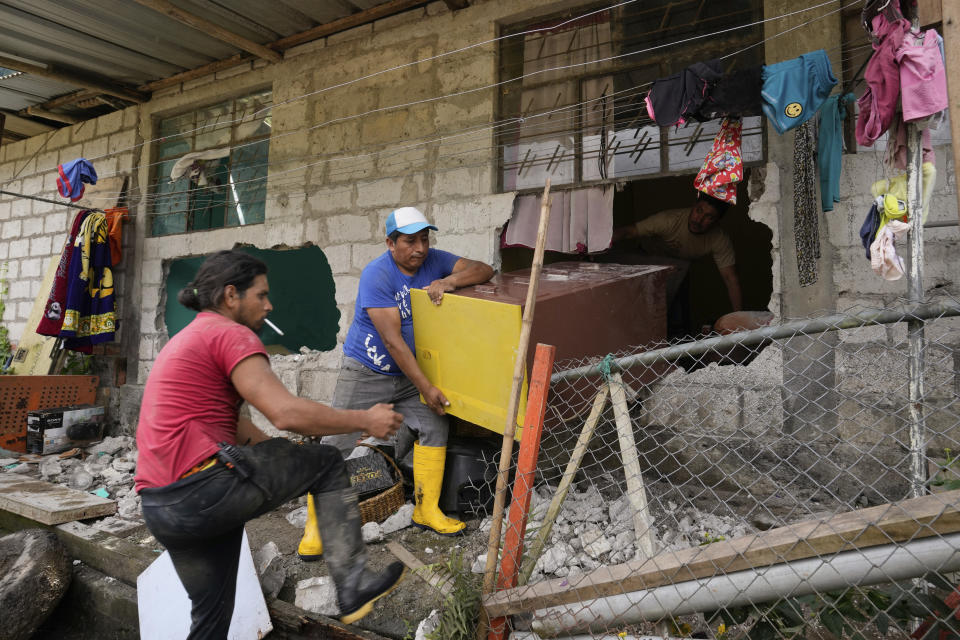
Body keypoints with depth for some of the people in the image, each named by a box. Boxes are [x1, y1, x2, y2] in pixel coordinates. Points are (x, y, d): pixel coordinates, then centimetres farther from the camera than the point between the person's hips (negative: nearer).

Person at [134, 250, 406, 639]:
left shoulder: (188, 340, 24)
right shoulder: (230, 334, -8)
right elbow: (286, 414, -20)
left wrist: (288, 464, 24)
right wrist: (365, 421, -8)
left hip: (160, 510, 10)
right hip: (203, 487, -10)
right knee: (326, 463, 6)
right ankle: (353, 585, 3)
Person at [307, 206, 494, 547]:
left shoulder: (433, 261, -4)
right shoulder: (376, 275, -22)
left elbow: (484, 270, -7)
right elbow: (392, 341, -25)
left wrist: (448, 280, -27)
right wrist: (425, 387, -24)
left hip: (408, 372, 5)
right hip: (365, 372, -5)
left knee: (435, 425, -5)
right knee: (336, 442, -4)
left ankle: (427, 510, 10)